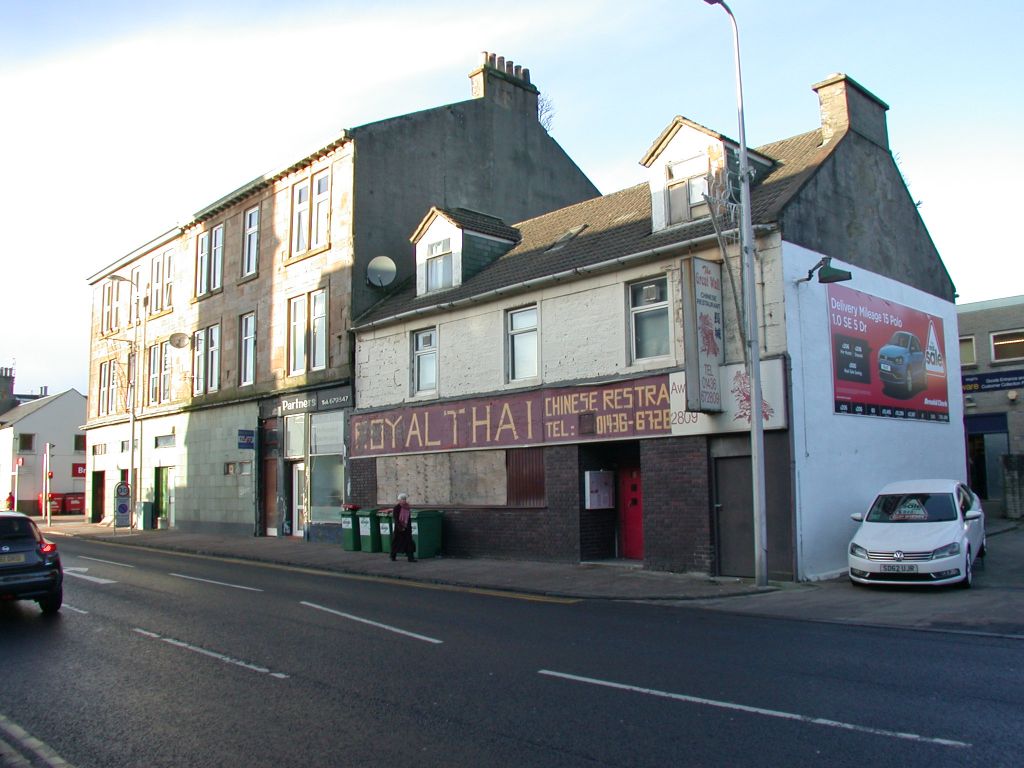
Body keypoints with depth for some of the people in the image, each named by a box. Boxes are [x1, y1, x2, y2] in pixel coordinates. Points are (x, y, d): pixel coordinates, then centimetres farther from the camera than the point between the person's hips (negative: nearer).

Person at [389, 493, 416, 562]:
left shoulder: (407, 507, 7)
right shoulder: (397, 508, -10)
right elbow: (395, 519, -13)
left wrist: (409, 527, 11)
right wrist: (400, 527, -17)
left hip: (406, 528, 5)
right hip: (399, 528, -5)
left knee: (409, 542, -4)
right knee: (396, 542, 8)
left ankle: (410, 557, -6)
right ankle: (392, 556, 26)